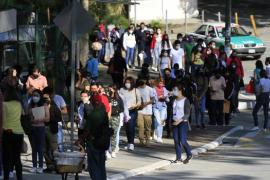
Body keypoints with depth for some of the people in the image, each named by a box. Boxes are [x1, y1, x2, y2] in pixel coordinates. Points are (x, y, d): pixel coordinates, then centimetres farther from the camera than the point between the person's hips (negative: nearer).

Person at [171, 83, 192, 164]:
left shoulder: (185, 101, -9)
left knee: (183, 141, -9)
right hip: (175, 122, 6)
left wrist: (179, 121, -20)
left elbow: (187, 114, -11)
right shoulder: (174, 100, 10)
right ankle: (178, 157, 10)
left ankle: (189, 155, 12)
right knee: (176, 141, 3)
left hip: (183, 122, -6)